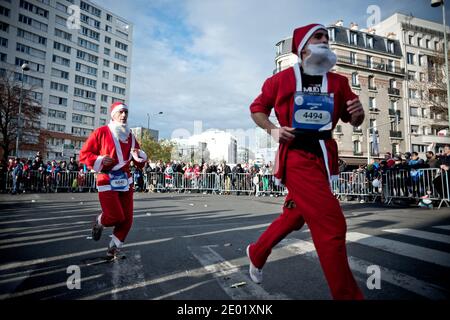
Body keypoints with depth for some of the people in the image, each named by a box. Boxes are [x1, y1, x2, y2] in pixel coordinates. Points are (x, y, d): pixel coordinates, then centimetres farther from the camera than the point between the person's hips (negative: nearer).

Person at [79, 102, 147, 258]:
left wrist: (138, 155, -3)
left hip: (125, 181, 5)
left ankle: (114, 249, 24)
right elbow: (84, 154, 0)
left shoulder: (130, 136, 14)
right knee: (116, 216, -12)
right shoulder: (101, 132, -1)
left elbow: (140, 162, 19)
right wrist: (100, 160, -16)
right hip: (107, 181, -5)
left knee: (127, 218, 3)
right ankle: (99, 222, 24)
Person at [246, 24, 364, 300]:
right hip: (296, 157, -6)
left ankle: (256, 253, 42)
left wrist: (358, 113, -7)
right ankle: (347, 295, 5)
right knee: (332, 224, -13)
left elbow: (354, 122, 17)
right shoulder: (281, 79, 1)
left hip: (325, 157, 6)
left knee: (295, 217, 18)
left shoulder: (338, 82, 13)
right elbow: (257, 108, 11)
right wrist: (272, 129, -8)